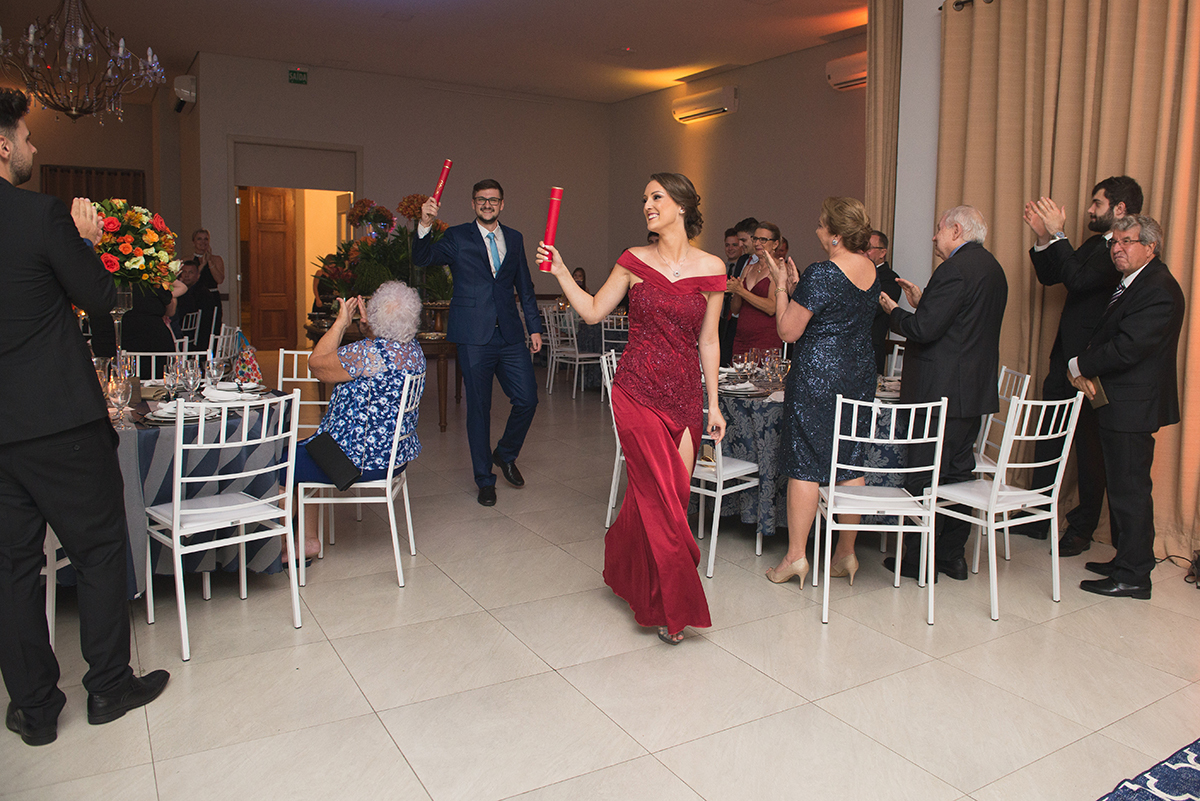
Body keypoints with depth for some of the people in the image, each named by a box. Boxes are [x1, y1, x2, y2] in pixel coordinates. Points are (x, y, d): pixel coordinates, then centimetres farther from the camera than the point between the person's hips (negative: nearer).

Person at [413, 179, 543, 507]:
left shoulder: (514, 239, 14)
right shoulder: (457, 237, 2)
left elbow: (525, 287, 17)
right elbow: (422, 258, -12)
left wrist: (535, 327, 14)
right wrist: (425, 226, -29)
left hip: (510, 334, 4)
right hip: (474, 336, -3)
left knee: (527, 399, 1)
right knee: (479, 408, 3)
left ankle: (505, 454, 28)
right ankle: (484, 479, 17)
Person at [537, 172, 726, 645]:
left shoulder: (710, 268, 3)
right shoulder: (634, 261, 3)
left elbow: (708, 342, 6)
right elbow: (593, 312, 7)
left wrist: (713, 405, 7)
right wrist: (560, 271, -1)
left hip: (684, 394, 2)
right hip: (637, 390, -1)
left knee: (655, 494, 5)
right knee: (662, 496, -2)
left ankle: (623, 568, 34)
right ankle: (672, 607, 13)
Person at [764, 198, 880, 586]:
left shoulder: (821, 273, -18)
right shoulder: (871, 270, 8)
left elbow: (788, 331, -15)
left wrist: (780, 284, -4)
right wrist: (794, 286, 18)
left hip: (816, 377, -8)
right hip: (859, 374, 8)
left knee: (804, 464, 1)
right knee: (850, 463, 12)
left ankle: (795, 556, 7)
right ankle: (846, 553, 20)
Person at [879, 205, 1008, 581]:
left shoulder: (956, 269, -17)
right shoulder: (992, 268, 15)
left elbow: (924, 329, -22)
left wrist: (893, 310, -4)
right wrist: (922, 301, 15)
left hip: (941, 390, -10)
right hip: (975, 390, 10)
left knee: (925, 477, -1)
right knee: (958, 471, 15)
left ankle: (921, 559, 8)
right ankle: (953, 554, 24)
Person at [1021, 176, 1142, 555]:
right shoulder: (1094, 244, 14)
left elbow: (1078, 280, -27)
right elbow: (1049, 276, 16)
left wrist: (1058, 234, -21)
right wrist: (1043, 237, 2)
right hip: (1065, 358, 9)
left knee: (1089, 446, 4)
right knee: (1049, 437, 15)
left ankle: (1082, 528, 18)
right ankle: (1038, 516, 28)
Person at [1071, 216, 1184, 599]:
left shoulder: (1158, 289, -18)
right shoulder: (1131, 283, 15)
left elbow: (1126, 349, -25)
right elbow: (1106, 338, 16)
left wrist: (1080, 366, -11)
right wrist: (1087, 371, -3)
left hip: (1133, 407, -10)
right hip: (1121, 405, 10)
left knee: (1130, 489, -3)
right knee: (1123, 487, 17)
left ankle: (1133, 576, 7)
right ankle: (1128, 559, 29)